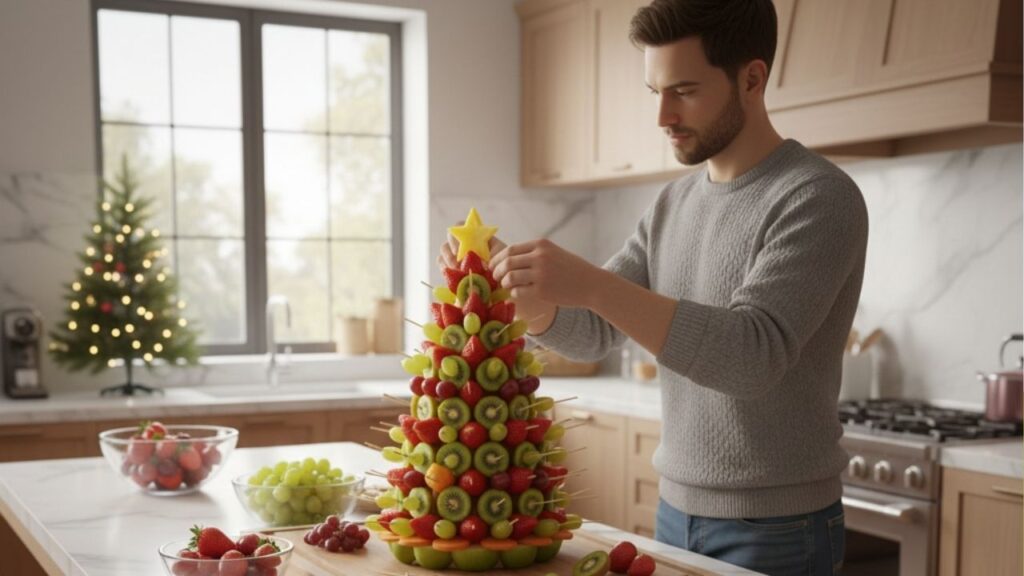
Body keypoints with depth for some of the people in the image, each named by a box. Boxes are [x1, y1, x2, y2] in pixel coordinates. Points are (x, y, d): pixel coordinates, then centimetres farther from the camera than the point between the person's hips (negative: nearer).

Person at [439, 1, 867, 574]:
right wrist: (510, 280, -13)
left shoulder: (818, 198, -16)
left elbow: (754, 354, -28)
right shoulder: (675, 203, 6)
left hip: (777, 527, -6)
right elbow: (593, 332, 6)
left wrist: (593, 284, -36)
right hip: (678, 509, 7)